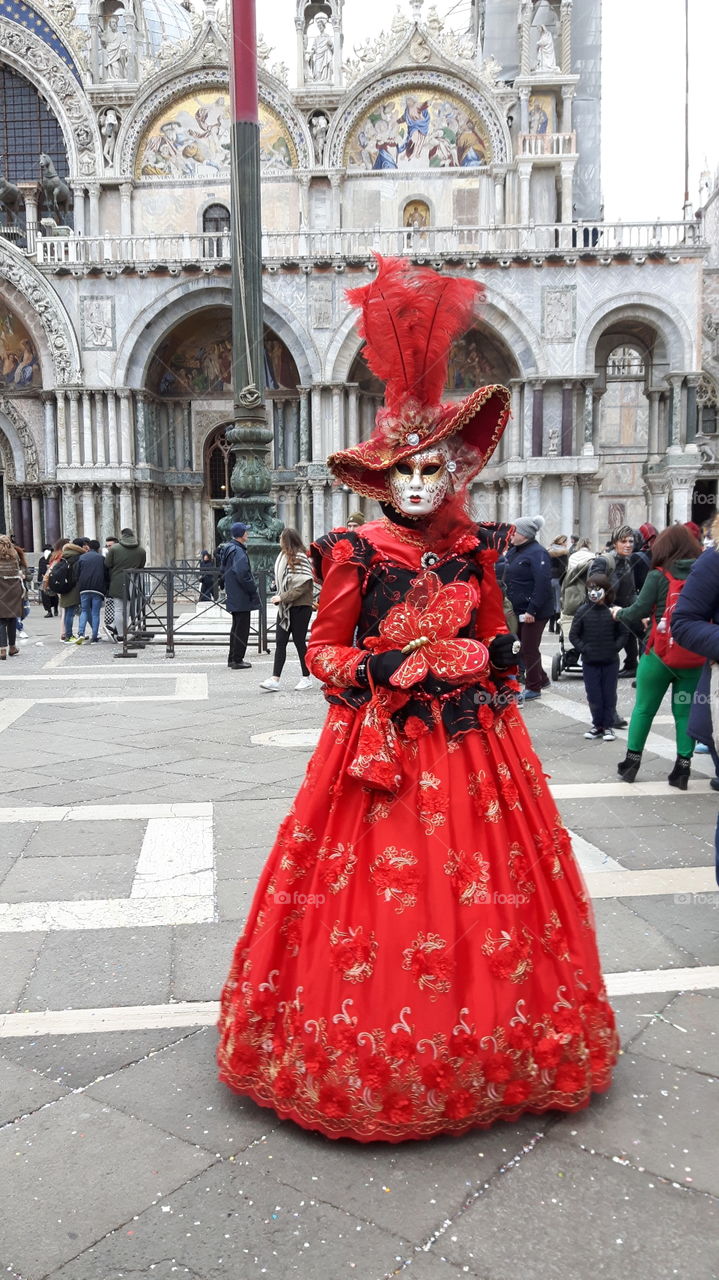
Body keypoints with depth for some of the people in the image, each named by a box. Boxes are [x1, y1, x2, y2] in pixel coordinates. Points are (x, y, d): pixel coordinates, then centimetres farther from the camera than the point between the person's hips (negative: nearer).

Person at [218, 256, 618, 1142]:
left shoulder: (472, 553, 6)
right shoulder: (358, 556, -4)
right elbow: (323, 653, -1)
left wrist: (485, 657, -2)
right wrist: (386, 670, -14)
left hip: (471, 744, 4)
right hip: (378, 740, -3)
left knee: (477, 888, 8)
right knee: (380, 889, 1)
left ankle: (484, 1046, 28)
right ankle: (372, 1053, 22)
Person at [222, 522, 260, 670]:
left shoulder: (229, 549, 13)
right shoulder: (239, 551, -19)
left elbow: (223, 571, 22)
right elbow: (243, 575, -25)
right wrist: (253, 589, -14)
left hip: (233, 596, 10)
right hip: (242, 597, -10)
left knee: (236, 628, 18)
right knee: (242, 629, -3)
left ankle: (232, 659, 25)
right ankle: (237, 661, 0)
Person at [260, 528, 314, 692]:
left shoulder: (299, 557, -13)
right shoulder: (284, 556, 11)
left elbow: (303, 585, -19)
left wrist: (282, 597, -19)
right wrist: (279, 597, 2)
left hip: (300, 606, -7)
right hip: (285, 607, 7)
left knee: (299, 642, 1)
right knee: (280, 642, 0)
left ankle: (306, 678, 15)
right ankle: (275, 679, -2)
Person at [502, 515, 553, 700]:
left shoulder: (537, 553, -17)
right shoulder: (513, 551, 11)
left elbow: (542, 584, -24)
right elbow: (507, 579, 20)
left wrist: (532, 610, -26)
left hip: (534, 612, -9)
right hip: (517, 610, 9)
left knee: (529, 649, 0)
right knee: (520, 647, 16)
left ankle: (533, 687, 13)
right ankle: (541, 679, 32)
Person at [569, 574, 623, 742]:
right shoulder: (583, 611, -3)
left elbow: (622, 633, 4)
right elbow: (573, 635, 2)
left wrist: (616, 647, -8)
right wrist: (583, 649, -7)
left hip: (610, 661, 0)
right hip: (590, 662, 1)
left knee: (609, 695, 7)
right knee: (594, 695, 6)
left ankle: (608, 726, 17)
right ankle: (598, 725, 19)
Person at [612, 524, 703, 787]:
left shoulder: (659, 576, -7)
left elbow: (638, 611, -8)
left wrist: (619, 613, 11)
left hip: (661, 654, -2)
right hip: (695, 658, 2)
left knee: (644, 708, 11)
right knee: (685, 711, 10)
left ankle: (632, 761, 19)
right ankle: (683, 766, 10)